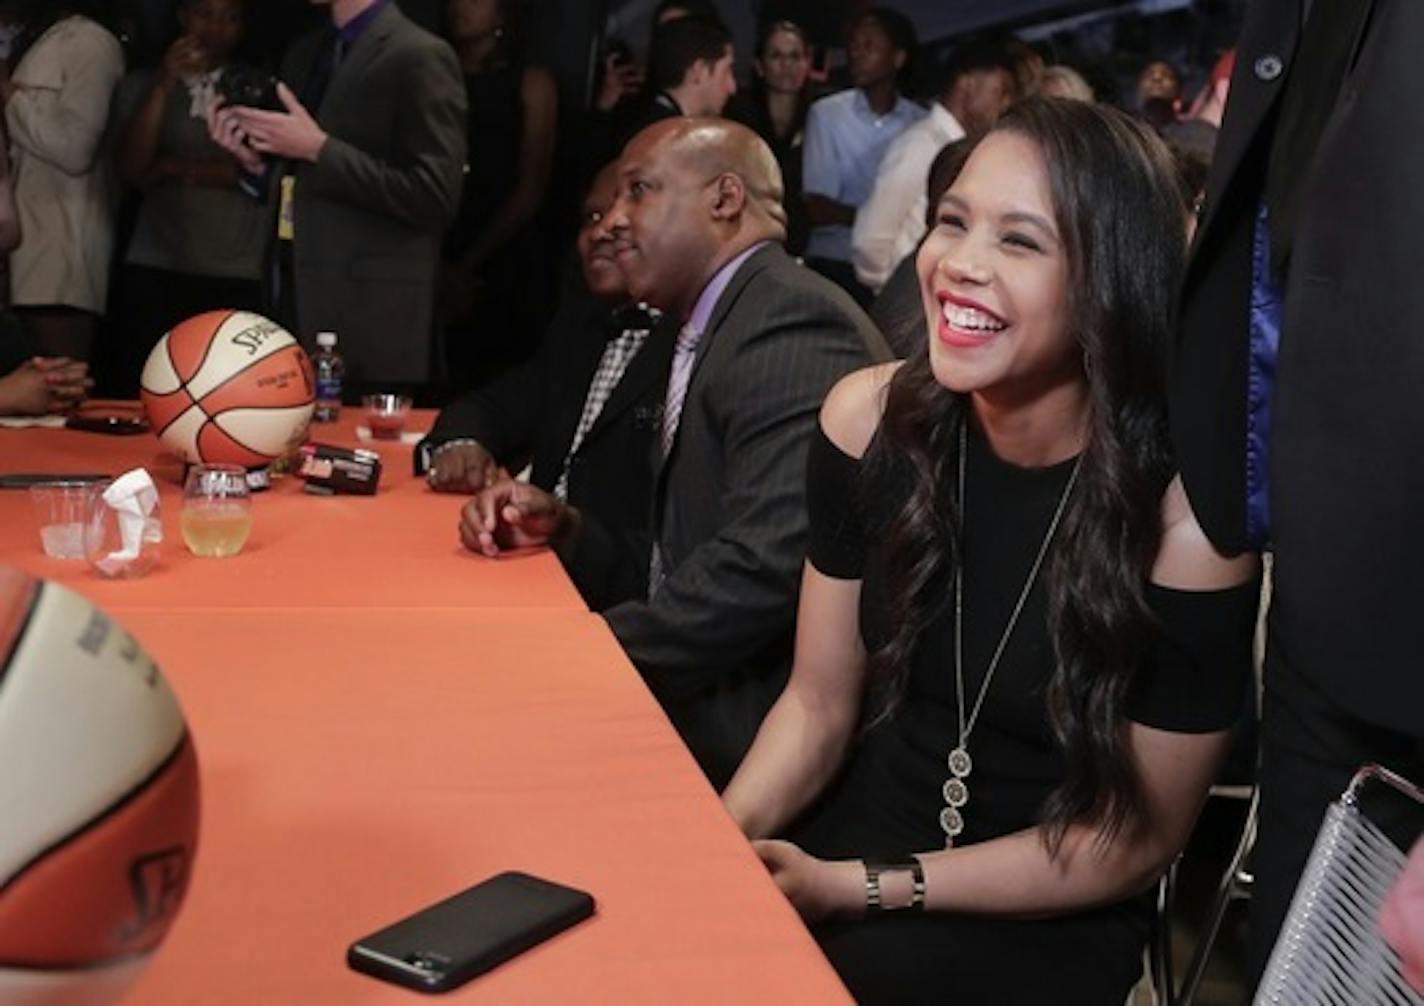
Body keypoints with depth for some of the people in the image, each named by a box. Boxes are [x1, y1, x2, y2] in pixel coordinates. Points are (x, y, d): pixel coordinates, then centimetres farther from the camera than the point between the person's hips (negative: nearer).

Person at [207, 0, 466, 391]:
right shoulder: (304, 52, 16)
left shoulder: (419, 57, -10)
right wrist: (254, 160, 2)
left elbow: (435, 199, -17)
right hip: (297, 300, 7)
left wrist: (319, 148, -17)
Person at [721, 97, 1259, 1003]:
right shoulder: (871, 419, -9)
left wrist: (863, 892, -16)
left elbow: (1136, 839, -11)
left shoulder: (1187, 512, -20)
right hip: (841, 848, 4)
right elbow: (819, 704, 0)